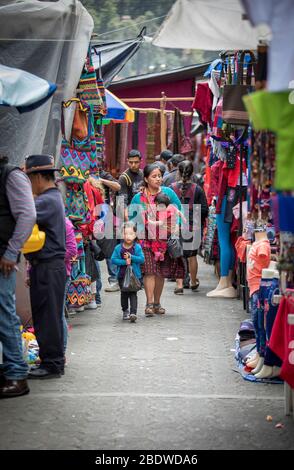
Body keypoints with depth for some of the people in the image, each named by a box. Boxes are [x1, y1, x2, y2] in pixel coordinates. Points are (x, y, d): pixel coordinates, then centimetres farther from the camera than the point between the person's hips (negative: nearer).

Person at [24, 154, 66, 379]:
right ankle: (54, 362, 20)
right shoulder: (54, 197, 17)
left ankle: (52, 365, 2)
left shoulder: (47, 200, -15)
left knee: (48, 317, -3)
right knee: (46, 316, 13)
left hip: (48, 267, -10)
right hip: (44, 266, 10)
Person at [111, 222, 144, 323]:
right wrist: (124, 262, -17)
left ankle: (133, 313, -15)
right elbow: (113, 259, -6)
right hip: (122, 275, 2)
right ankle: (125, 311, 31)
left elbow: (142, 259, -9)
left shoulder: (137, 247, -4)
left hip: (134, 274, -2)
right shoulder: (118, 248, -1)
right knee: (124, 293, 14)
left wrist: (130, 257, -19)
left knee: (133, 294, -8)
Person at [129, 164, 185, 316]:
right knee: (150, 271, -13)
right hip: (146, 239, -2)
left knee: (161, 272, 6)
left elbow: (179, 211, 8)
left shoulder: (168, 193, 3)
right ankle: (149, 303, -12)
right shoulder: (139, 198, 0)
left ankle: (157, 303, 17)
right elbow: (130, 217, 7)